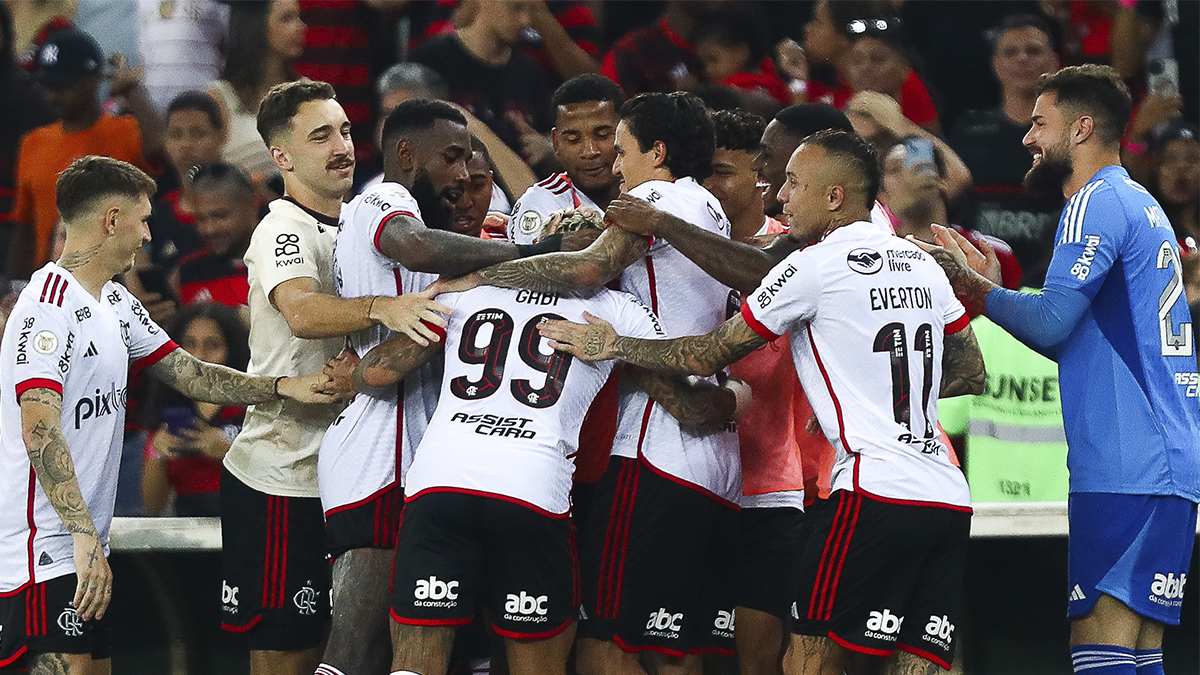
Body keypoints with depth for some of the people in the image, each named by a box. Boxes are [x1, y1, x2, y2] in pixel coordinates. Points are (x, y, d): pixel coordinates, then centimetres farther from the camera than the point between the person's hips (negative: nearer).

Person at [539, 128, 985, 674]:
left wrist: (614, 346, 12)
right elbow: (971, 375, 26)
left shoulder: (816, 266, -4)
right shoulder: (923, 264, 17)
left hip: (876, 492, -7)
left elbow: (706, 357, 2)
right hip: (949, 500, 7)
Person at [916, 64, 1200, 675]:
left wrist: (976, 288, 0)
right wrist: (992, 289, 26)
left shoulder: (1098, 204, -7)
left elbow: (1051, 322, -15)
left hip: (1123, 471, -10)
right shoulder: (1143, 207, 24)